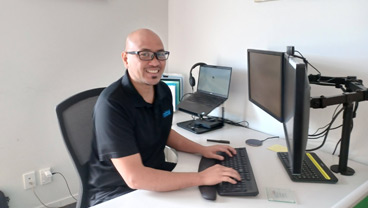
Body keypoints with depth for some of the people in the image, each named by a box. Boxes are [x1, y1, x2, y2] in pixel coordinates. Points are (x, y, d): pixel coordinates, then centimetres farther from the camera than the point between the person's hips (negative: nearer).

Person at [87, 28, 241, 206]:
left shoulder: (163, 91, -1)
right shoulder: (112, 104, -25)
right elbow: (134, 178, -30)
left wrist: (202, 149, 6)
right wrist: (201, 178, -28)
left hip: (157, 178, 7)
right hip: (117, 193, -7)